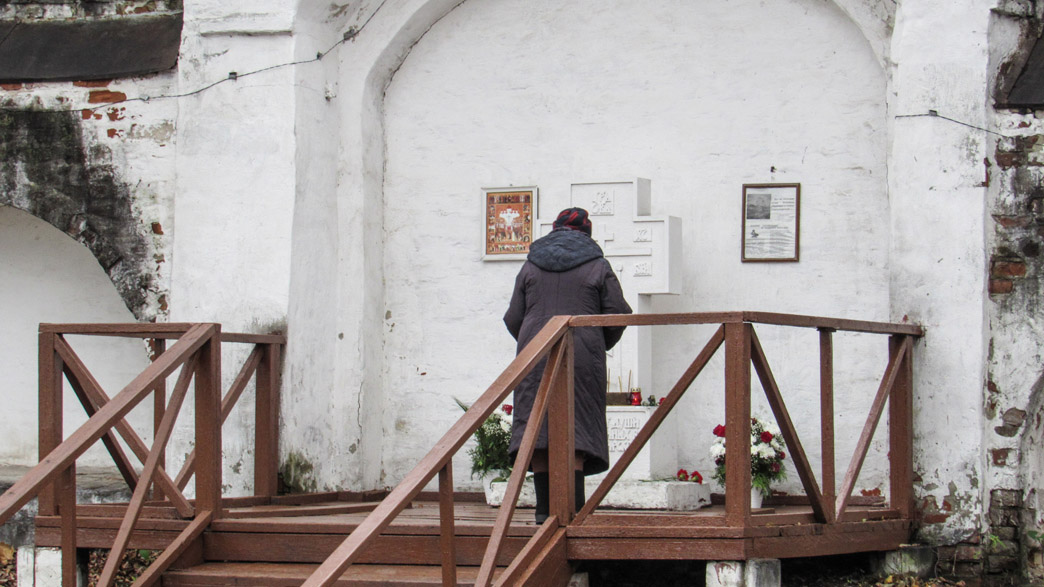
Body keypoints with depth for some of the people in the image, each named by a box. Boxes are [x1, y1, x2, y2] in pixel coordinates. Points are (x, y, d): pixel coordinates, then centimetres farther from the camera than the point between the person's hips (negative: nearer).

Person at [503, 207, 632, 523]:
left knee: (536, 427, 3)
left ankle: (545, 508, 0)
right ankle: (573, 508, -11)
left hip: (535, 355, 2)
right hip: (582, 358, -2)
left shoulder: (531, 266, 12)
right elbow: (618, 313, 3)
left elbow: (513, 318, 11)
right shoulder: (597, 266, 6)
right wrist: (602, 344, 20)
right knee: (578, 428, -3)